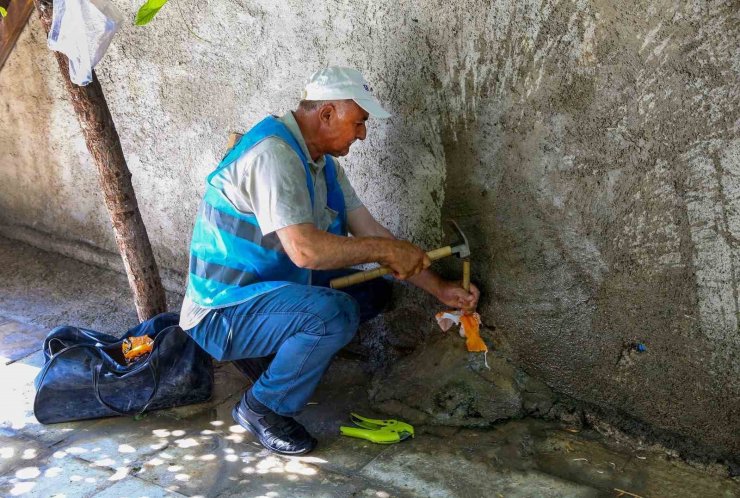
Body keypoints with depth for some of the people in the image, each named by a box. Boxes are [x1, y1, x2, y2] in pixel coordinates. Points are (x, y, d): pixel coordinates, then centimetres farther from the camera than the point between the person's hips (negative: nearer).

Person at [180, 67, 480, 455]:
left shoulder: (323, 163, 6)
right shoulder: (273, 154, -24)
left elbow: (370, 232, 5)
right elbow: (304, 249, -34)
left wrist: (439, 288, 1)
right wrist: (386, 249, -22)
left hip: (273, 288, 9)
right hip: (222, 312, -9)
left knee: (373, 290, 7)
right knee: (335, 314, -31)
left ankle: (270, 354, 9)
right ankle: (262, 409, -7)